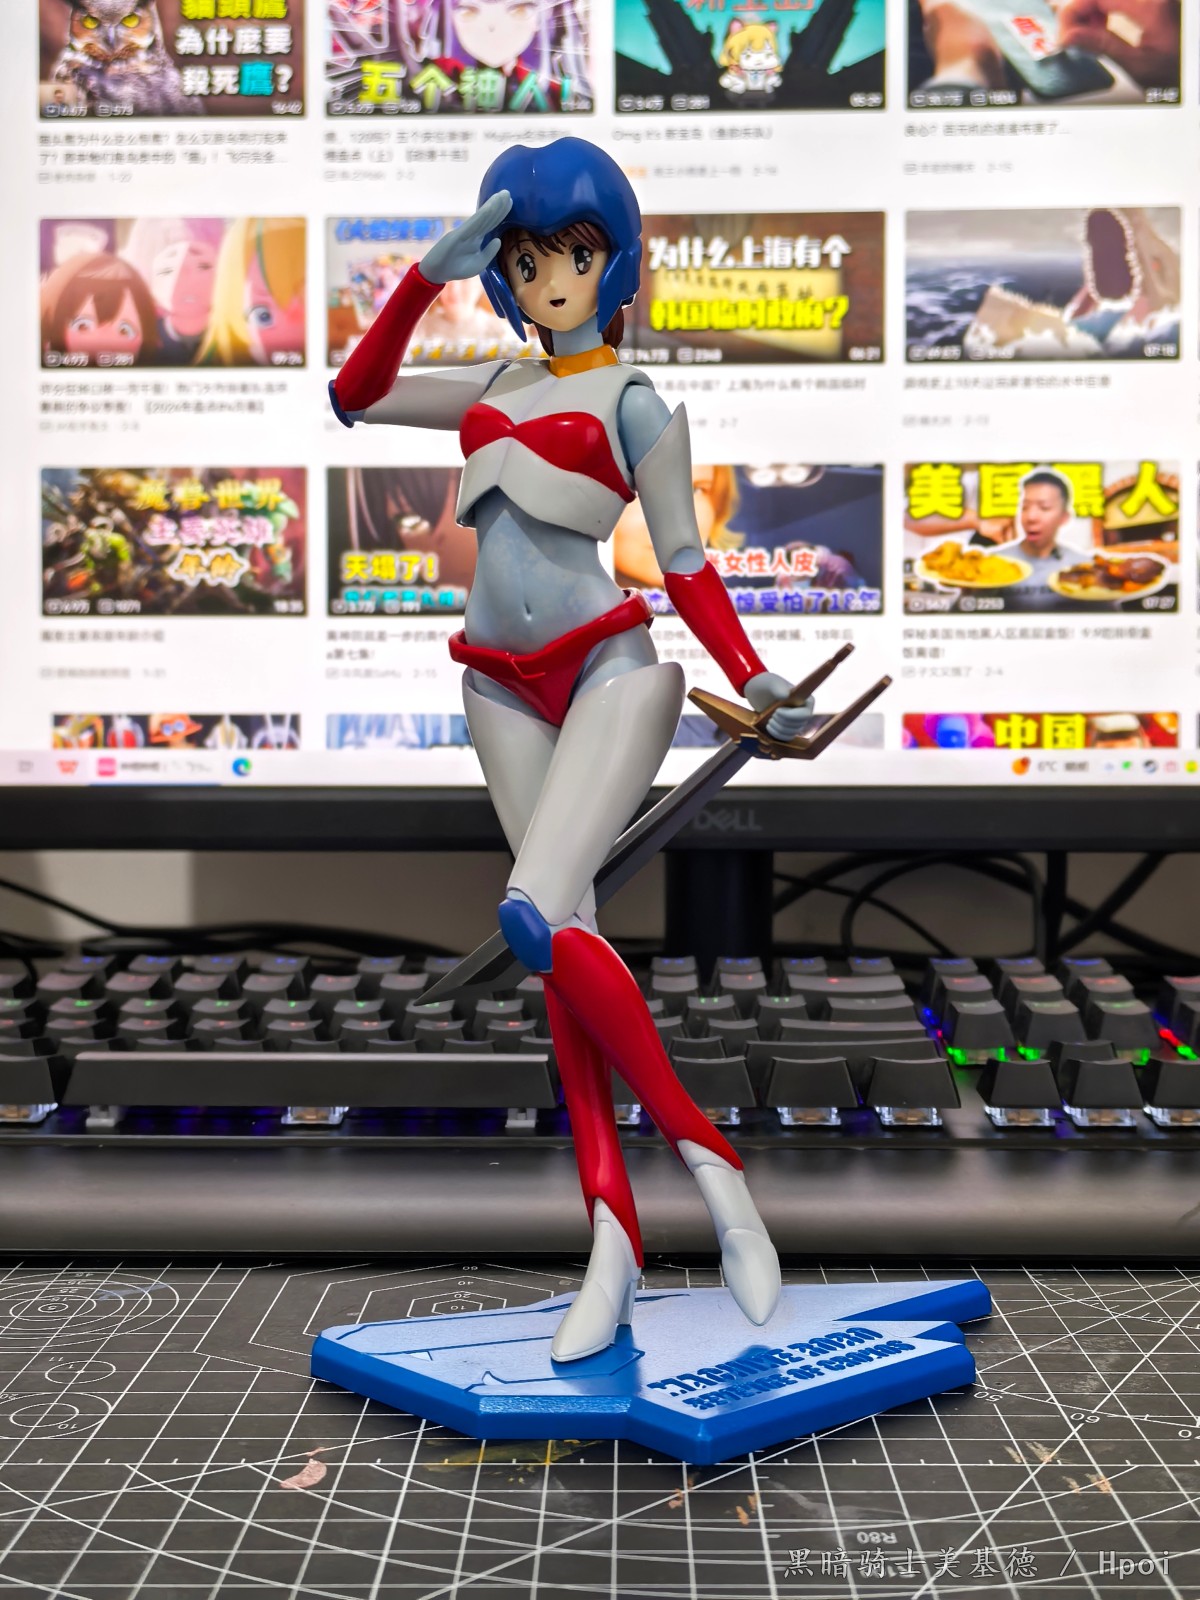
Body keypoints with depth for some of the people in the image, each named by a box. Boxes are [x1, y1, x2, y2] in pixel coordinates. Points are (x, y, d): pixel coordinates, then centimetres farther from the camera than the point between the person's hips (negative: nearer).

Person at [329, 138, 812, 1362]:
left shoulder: (634, 404, 3)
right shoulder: (496, 388, 19)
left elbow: (685, 561, 0)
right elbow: (356, 397, 18)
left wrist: (755, 684, -11)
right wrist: (429, 275, 10)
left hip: (610, 671, -6)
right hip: (506, 690, 6)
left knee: (536, 918, -25)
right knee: (565, 945, -1)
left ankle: (702, 1154, -11)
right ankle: (612, 1235, -1)